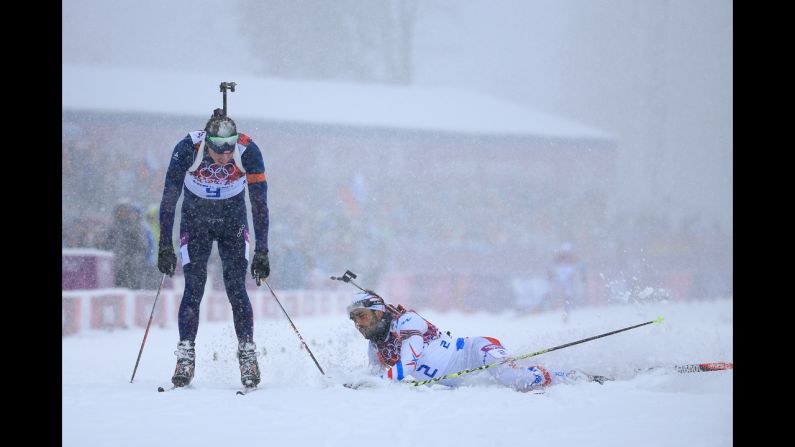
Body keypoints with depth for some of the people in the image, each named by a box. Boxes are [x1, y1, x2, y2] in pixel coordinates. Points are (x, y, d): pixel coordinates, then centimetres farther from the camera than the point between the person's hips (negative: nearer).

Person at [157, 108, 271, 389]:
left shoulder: (249, 152, -27)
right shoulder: (187, 149, -28)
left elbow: (259, 204, -20)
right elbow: (169, 199, -21)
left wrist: (262, 252, -20)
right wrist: (165, 247, -22)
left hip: (233, 223, 0)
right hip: (195, 221, 0)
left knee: (236, 288, -11)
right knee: (193, 289, -11)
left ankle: (247, 353, -3)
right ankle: (186, 357, -4)